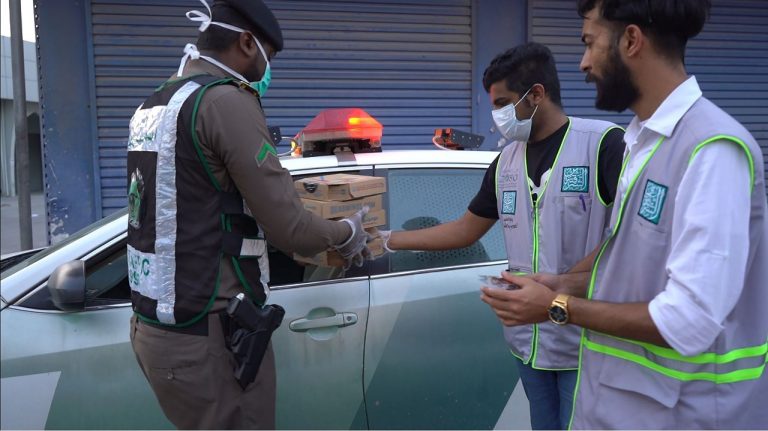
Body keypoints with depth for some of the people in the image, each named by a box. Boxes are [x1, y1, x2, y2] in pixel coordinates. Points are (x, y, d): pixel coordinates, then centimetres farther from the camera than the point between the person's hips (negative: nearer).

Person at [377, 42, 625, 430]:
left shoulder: (603, 143, -12)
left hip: (587, 342, -6)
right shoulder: (506, 161, 10)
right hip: (529, 338, 6)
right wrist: (389, 240, 15)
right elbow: (466, 229, 17)